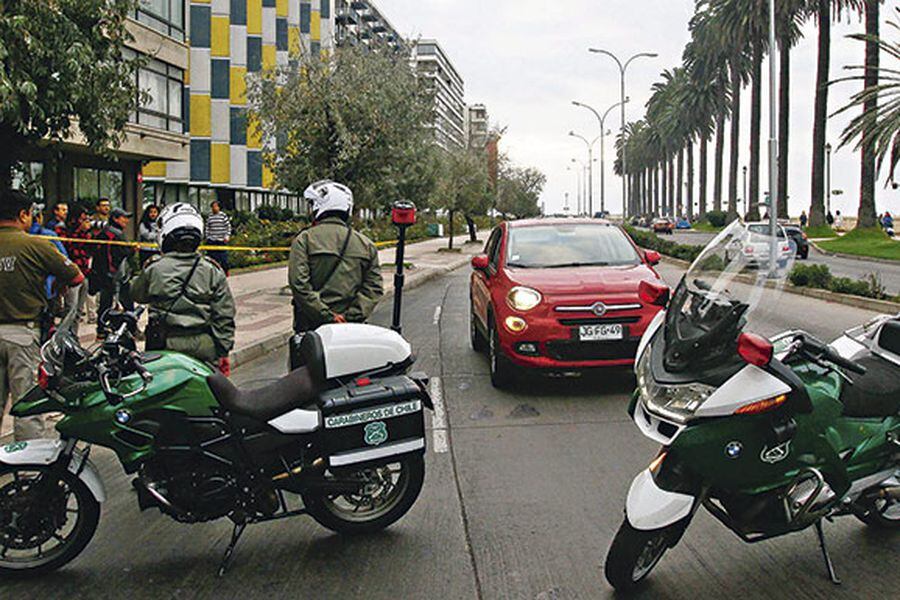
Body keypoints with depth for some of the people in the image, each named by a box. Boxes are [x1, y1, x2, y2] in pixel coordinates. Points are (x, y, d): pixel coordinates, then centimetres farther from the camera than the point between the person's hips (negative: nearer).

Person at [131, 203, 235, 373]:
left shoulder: (154, 268, -5)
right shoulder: (213, 271, -2)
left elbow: (137, 294, 15)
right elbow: (224, 315, -1)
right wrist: (224, 352, 6)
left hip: (164, 346, -1)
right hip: (204, 347, 1)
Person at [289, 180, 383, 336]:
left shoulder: (304, 240, -1)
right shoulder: (366, 244, 10)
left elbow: (299, 284, -11)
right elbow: (374, 288, 3)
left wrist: (326, 316, -11)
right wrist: (351, 316, -4)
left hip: (312, 325, -3)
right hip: (351, 328, 3)